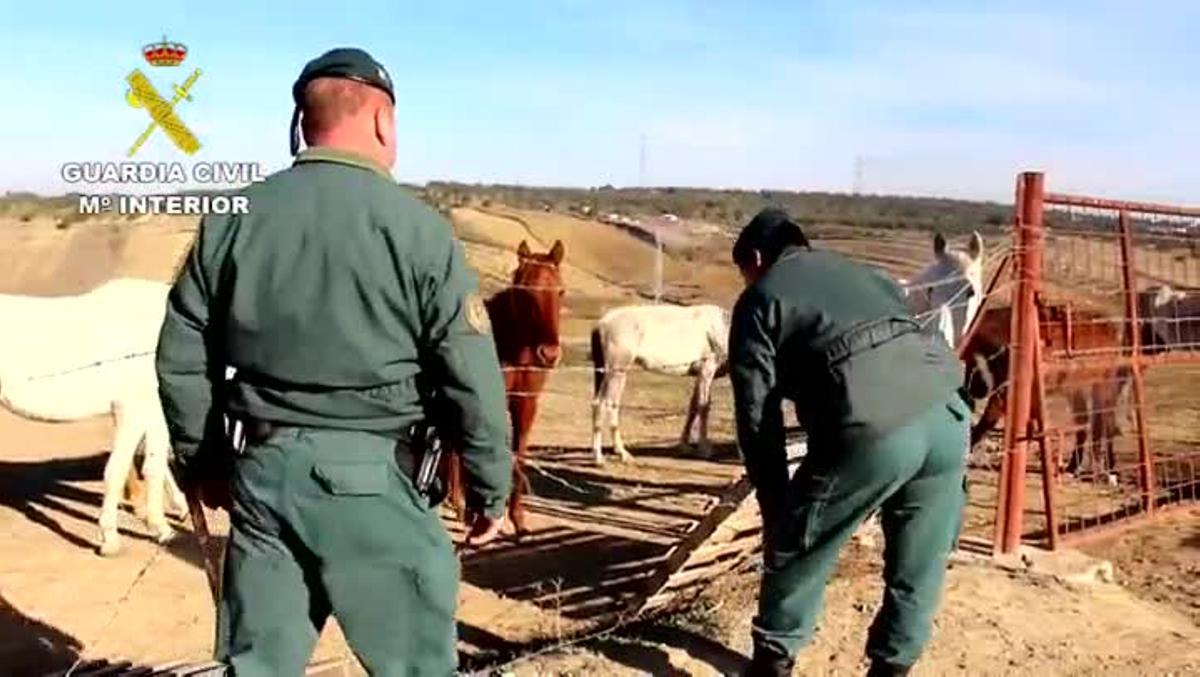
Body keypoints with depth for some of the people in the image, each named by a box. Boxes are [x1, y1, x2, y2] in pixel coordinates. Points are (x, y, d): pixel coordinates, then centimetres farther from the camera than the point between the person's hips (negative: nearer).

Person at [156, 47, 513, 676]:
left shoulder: (232, 219, 3)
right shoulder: (416, 225, -10)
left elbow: (182, 358, 9)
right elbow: (471, 376, -10)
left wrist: (202, 460, 23)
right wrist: (490, 487, 3)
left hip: (262, 469, 5)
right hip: (373, 480, -4)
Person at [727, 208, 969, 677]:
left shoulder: (760, 299, 16)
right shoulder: (866, 275, 33)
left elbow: (757, 415, 9)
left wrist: (775, 508, 16)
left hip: (872, 430, -6)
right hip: (948, 413, 6)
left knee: (797, 550, 16)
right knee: (919, 563, 21)